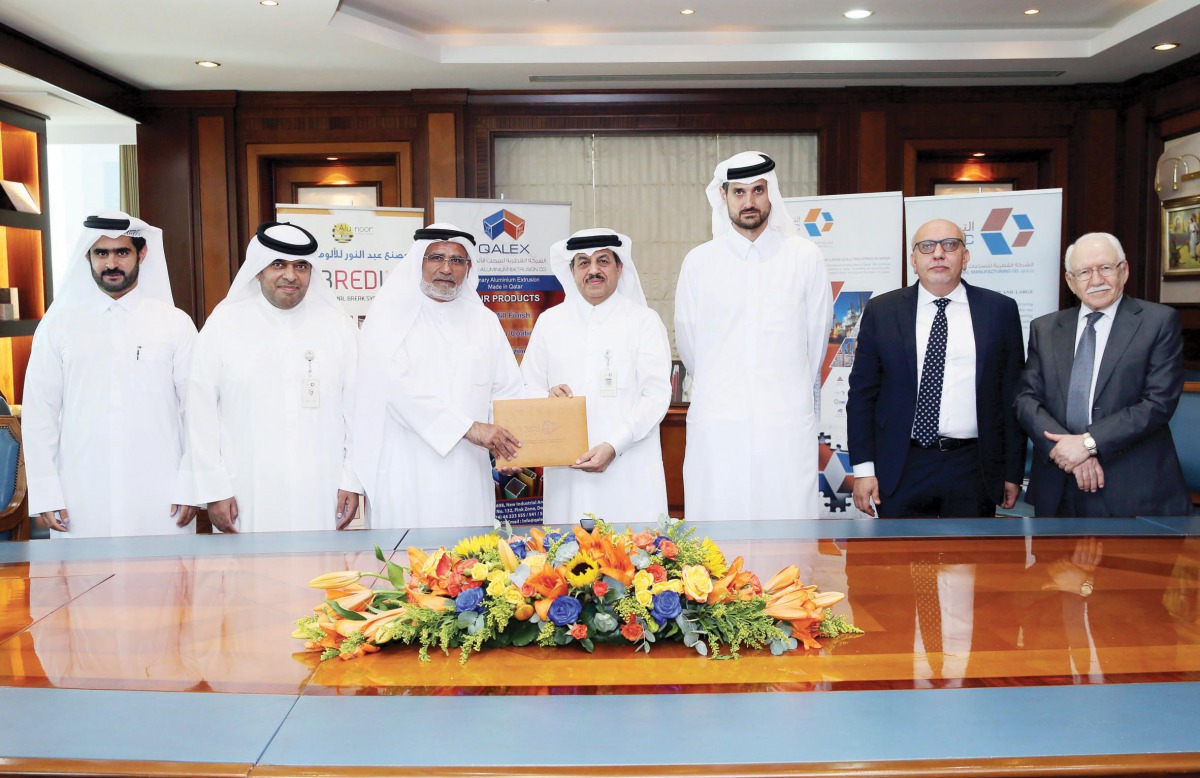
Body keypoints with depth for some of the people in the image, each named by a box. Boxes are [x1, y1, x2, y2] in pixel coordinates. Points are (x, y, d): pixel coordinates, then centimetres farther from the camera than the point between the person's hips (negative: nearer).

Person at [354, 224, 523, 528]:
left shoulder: (484, 321, 14)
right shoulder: (391, 315, 1)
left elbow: (508, 392, 10)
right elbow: (399, 388, -13)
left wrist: (510, 446, -9)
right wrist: (470, 428, -18)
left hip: (468, 475, 3)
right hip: (405, 476, -3)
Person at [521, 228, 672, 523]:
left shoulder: (644, 321, 4)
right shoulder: (549, 322, 13)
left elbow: (656, 395, -4)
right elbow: (527, 387, 14)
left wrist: (613, 446, -15)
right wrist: (548, 397, -10)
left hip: (629, 469, -2)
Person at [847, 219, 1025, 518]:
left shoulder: (1000, 310, 4)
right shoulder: (881, 311, 3)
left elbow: (1011, 395, 5)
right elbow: (862, 393, 3)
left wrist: (1013, 471, 4)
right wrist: (863, 468, -3)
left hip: (974, 470, 1)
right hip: (902, 470, 0)